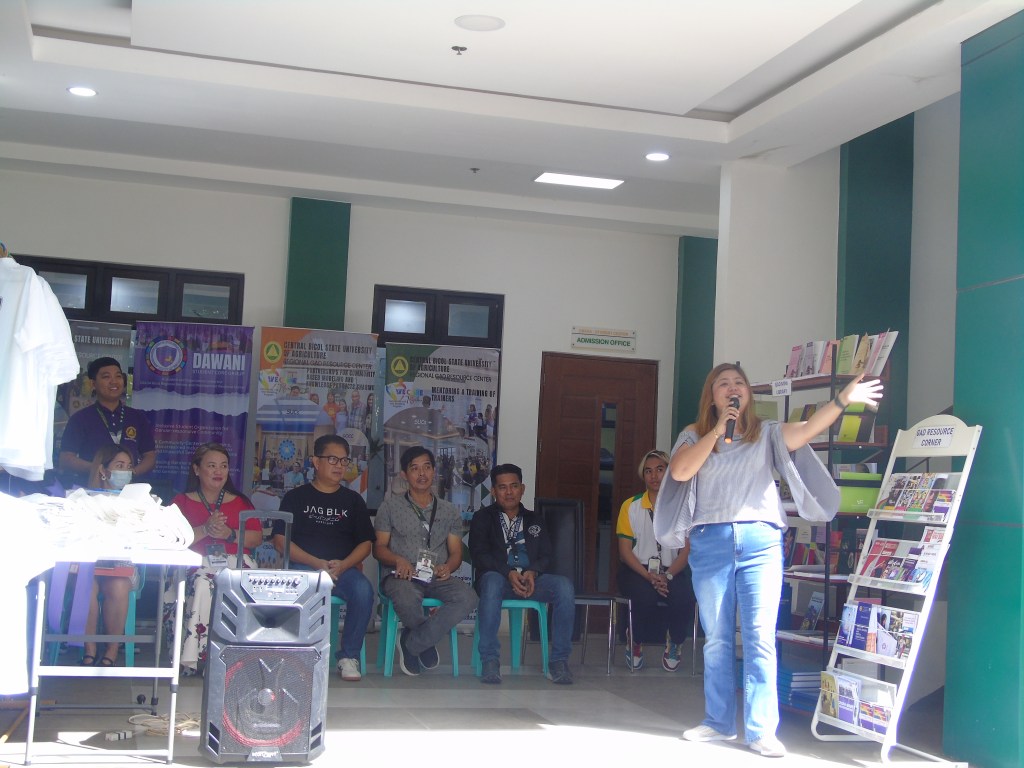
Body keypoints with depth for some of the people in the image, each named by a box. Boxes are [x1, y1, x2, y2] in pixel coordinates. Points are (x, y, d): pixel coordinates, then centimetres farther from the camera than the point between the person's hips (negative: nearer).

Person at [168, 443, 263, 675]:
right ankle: (191, 657, -36)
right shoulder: (182, 502, 17)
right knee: (202, 584, -38)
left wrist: (230, 534, -6)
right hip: (195, 563, -1)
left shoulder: (241, 502, 23)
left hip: (234, 562, 2)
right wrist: (204, 530, -12)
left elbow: (257, 538, 12)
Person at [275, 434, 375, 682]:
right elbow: (281, 540, 1)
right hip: (303, 567, -2)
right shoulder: (296, 497, 11)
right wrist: (317, 563, -12)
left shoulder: (353, 500, 17)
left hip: (344, 568, 2)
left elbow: (365, 543, 11)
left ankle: (349, 656, -16)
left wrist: (342, 565, -10)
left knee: (363, 589, -32)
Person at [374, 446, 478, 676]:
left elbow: (456, 553, 13)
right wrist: (398, 560, -14)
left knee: (467, 597, -32)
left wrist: (447, 567, -11)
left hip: (437, 578, 3)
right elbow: (379, 547, 8)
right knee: (407, 598, -41)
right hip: (403, 576, -3)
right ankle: (427, 642, -6)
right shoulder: (391, 506, 13)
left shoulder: (449, 511, 20)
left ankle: (411, 643, -16)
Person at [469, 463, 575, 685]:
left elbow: (546, 555, 12)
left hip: (531, 579, 3)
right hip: (498, 577, -2)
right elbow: (479, 554, -1)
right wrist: (509, 573, -18)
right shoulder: (483, 518, 15)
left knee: (564, 586, -28)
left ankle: (559, 660, -23)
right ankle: (490, 660, -36)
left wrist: (532, 573, -12)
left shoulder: (534, 520, 24)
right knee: (492, 581, -40)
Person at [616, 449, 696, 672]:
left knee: (684, 594, -34)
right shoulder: (631, 506, 4)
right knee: (646, 594, -36)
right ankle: (636, 642, -4)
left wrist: (667, 576, -20)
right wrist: (650, 577, -17)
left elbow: (687, 550, -1)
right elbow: (625, 551, -1)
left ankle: (675, 644, -2)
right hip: (638, 570, -1)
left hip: (673, 570, 1)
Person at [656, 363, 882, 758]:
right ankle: (719, 722, 19)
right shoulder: (694, 435, 11)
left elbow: (808, 429, -7)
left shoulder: (767, 433, 10)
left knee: (760, 638, -5)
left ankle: (761, 731, -3)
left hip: (760, 542, -1)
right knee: (716, 638, 8)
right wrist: (718, 429, -7)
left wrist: (843, 399, -23)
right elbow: (680, 472, -8)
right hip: (710, 543, 1)